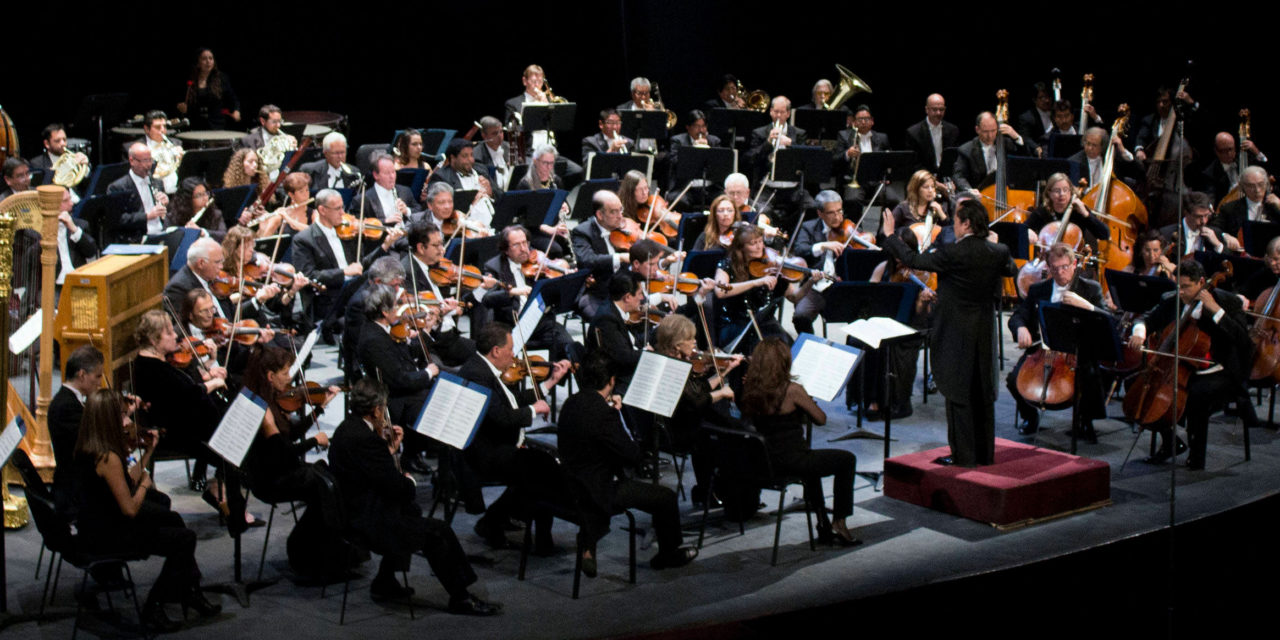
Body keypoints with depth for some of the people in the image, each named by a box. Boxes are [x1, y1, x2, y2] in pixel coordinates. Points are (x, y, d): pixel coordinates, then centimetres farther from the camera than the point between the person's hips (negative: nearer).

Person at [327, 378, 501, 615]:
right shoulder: (365, 439, -25)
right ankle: (460, 598, 3)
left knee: (411, 511, 29)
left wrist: (390, 447, 9)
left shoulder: (347, 429, 7)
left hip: (351, 512, 11)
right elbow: (396, 486, -22)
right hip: (369, 522, -11)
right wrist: (410, 482, -1)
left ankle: (384, 583, 31)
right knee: (438, 531, -6)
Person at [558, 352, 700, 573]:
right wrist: (635, 444, 0)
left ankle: (588, 547, 35)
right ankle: (669, 553, 27)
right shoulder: (603, 413, -27)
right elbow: (635, 456, -22)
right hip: (597, 490, -9)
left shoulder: (571, 403, -1)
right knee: (666, 496, 6)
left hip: (572, 485, 9)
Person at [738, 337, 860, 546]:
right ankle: (839, 522, 17)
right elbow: (821, 419, -8)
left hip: (762, 464, 7)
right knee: (847, 460, 16)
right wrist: (806, 399, 8)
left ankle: (823, 522, 38)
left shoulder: (749, 390, -2)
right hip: (790, 462, -7)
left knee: (812, 458, 37)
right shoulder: (792, 390, -19)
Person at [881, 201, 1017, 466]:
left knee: (958, 394, 1)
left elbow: (913, 260, -13)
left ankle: (963, 456, 3)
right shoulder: (998, 252, -2)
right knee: (983, 393, 15)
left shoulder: (952, 253, -19)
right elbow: (1012, 270, 19)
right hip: (985, 333, 6)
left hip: (957, 333, -6)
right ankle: (985, 452, 23)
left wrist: (890, 236, 0)